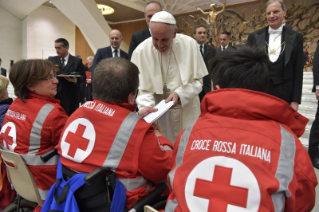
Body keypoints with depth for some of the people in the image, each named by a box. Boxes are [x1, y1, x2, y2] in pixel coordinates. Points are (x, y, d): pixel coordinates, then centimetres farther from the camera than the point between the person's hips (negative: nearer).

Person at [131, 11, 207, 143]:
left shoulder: (189, 44, -11)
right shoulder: (141, 51, -14)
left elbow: (197, 81, -5)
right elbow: (142, 89, -10)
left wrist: (179, 94, -22)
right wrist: (147, 107, -28)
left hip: (187, 111, 2)